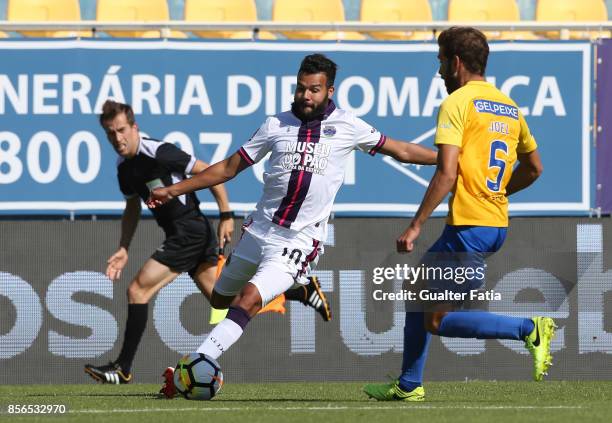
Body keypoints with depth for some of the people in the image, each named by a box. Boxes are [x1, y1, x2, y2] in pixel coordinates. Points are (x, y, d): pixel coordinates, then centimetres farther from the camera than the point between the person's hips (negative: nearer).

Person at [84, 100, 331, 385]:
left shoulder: (158, 153, -17)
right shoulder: (124, 166, 9)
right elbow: (132, 208, 23)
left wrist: (226, 216, -13)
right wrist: (123, 249, 13)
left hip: (190, 231, -9)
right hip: (180, 235, 9)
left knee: (138, 290, -12)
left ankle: (123, 369, -7)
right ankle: (304, 292, 19)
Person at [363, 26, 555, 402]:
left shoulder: (458, 103, -10)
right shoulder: (509, 107, 14)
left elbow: (447, 174, -19)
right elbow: (533, 168, 23)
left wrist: (416, 226, -15)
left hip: (469, 226, -9)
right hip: (498, 223, 9)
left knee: (438, 320, -5)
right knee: (417, 291, 20)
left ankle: (530, 330, -15)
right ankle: (408, 385, 23)